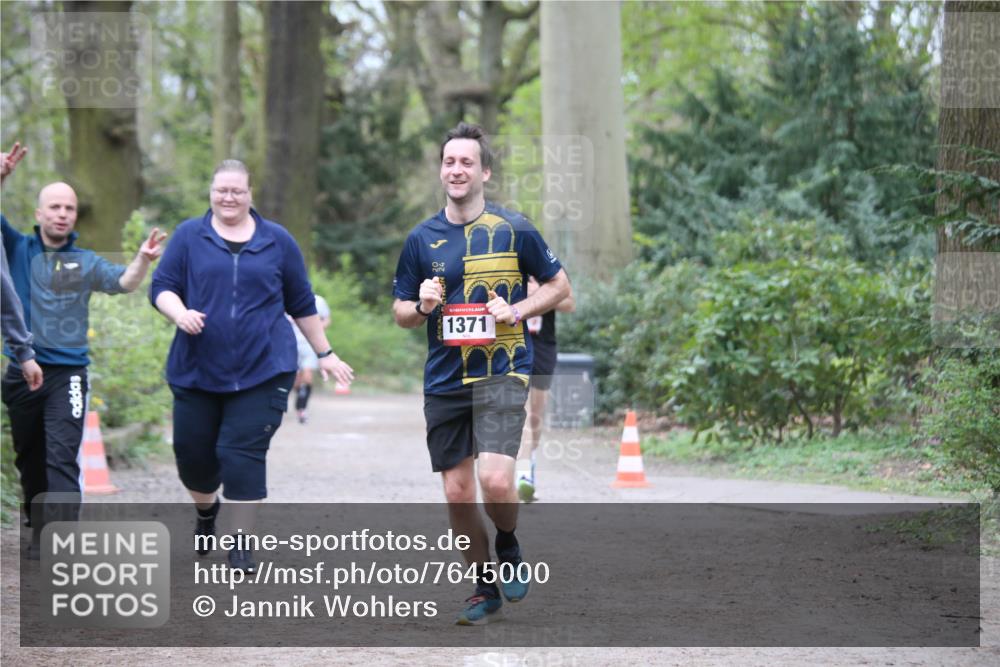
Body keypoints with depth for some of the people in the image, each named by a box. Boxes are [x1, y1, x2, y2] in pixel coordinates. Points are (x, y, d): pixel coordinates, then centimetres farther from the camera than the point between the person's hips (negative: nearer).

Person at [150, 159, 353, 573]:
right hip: (197, 370, 1)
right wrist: (180, 313, -17)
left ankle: (241, 543, -2)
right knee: (193, 452, 6)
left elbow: (302, 303, 15)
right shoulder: (189, 236, 7)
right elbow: (162, 288, 4)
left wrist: (325, 354, 16)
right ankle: (206, 512, 37)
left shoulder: (276, 241, 9)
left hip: (262, 371, -1)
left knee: (243, 454, -10)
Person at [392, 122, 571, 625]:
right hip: (444, 380, 3)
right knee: (458, 493, 4)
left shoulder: (514, 230, -1)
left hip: (502, 372, -3)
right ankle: (485, 587, 23)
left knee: (495, 480, -20)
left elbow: (558, 285, 8)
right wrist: (421, 306, -9)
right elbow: (400, 312, 14)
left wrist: (517, 311, -9)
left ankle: (508, 546, 12)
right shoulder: (422, 239, 6)